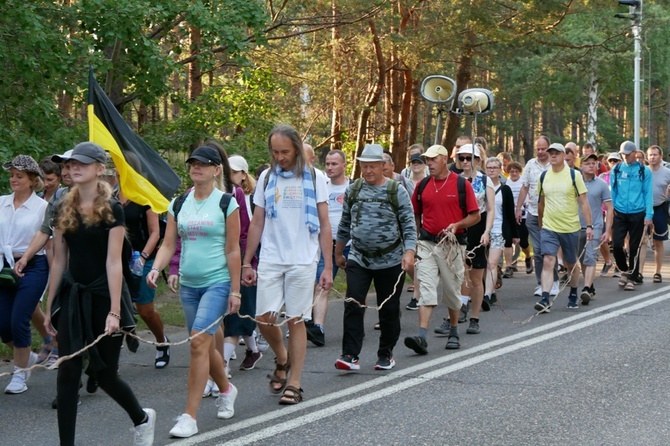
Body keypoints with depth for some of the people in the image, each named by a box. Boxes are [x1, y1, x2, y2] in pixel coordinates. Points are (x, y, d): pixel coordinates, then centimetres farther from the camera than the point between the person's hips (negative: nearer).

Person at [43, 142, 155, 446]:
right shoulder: (64, 210, 6)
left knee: (104, 373, 3)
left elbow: (113, 262, -14)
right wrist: (49, 307, 10)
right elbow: (59, 261, 10)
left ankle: (142, 419, 31)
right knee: (68, 371, -4)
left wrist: (114, 311, -18)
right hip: (72, 295, 4)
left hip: (103, 295, -4)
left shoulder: (111, 210, -8)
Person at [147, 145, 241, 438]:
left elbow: (232, 250, -4)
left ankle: (189, 416, -13)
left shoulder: (226, 203, -4)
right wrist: (155, 268, -15)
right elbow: (168, 244, 5)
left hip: (218, 282, -5)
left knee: (199, 342, -15)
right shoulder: (179, 204, 8)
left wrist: (235, 290, -6)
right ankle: (226, 390, 40)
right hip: (188, 284, 5)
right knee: (206, 346, 13)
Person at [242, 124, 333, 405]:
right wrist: (246, 263, 9)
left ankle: (293, 384, 6)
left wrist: (328, 267, -3)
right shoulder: (266, 178, 9)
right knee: (264, 318, -5)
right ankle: (282, 359, 24)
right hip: (270, 260, 2)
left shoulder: (314, 179, 2)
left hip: (302, 261, -2)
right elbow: (257, 223, 13)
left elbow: (325, 225, 3)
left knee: (296, 320, -1)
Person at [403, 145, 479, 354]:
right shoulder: (422, 185, 7)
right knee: (426, 289, -10)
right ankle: (422, 337, -19)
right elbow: (415, 215, 16)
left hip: (452, 244, -2)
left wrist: (457, 225, -16)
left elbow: (475, 216, -1)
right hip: (427, 244, 2)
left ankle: (454, 332, 28)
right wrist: (415, 239, 10)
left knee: (452, 291, 9)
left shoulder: (462, 184, -3)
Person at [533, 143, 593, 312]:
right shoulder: (544, 177, 5)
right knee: (548, 262, -14)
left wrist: (589, 225, -11)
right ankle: (545, 299, -20)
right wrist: (540, 224, 21)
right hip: (549, 228, 1)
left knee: (571, 265, 12)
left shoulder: (574, 175, -5)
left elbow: (583, 201, -6)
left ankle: (573, 296, 32)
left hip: (570, 228, -1)